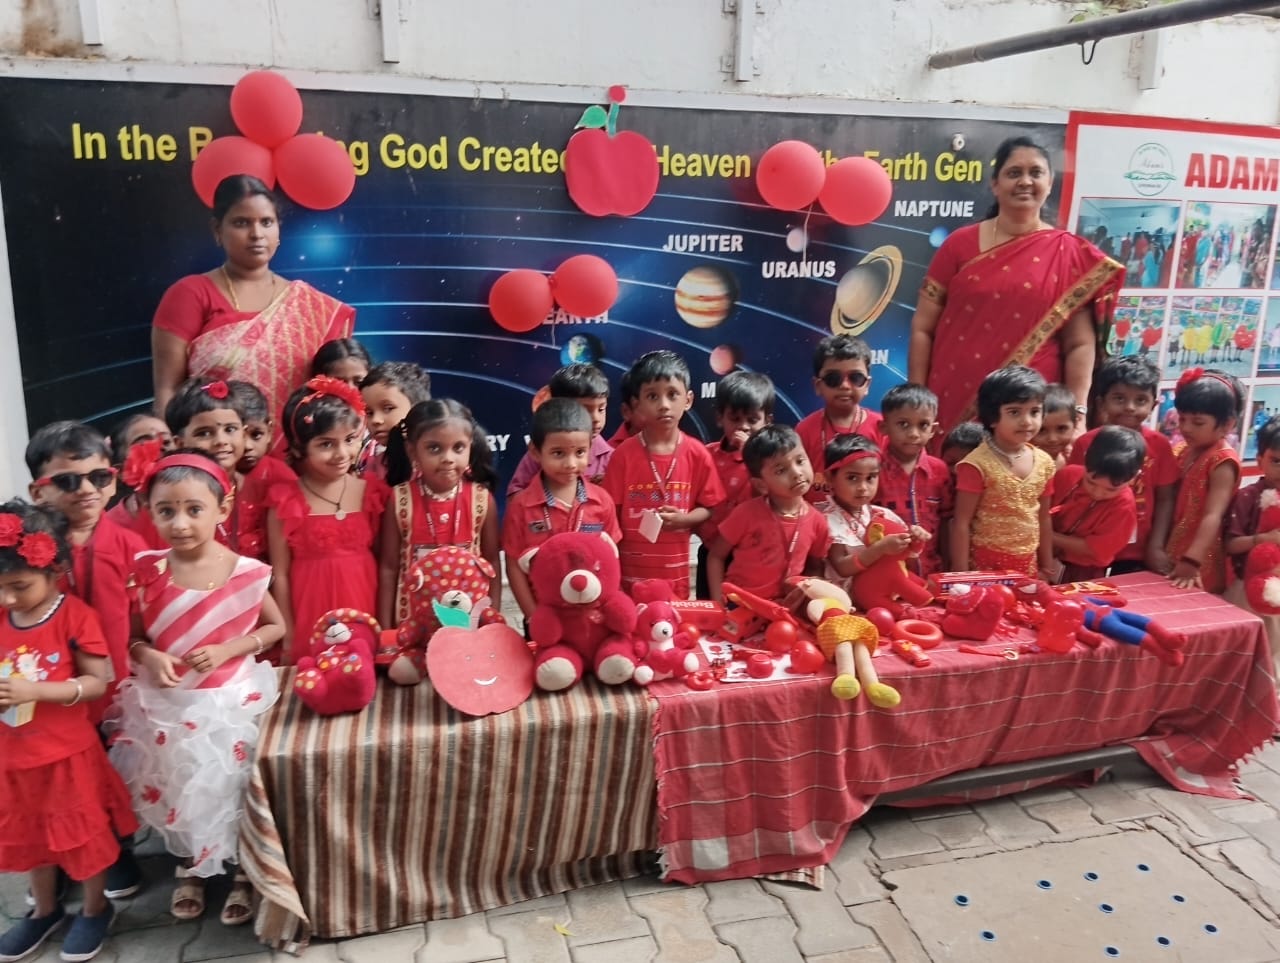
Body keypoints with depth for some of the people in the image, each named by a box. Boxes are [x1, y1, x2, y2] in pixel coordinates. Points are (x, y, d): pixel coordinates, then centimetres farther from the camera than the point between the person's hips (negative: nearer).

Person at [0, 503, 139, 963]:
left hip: (68, 751, -5)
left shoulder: (75, 615, -17)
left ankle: (95, 908, 32)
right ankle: (45, 910, 43)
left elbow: (97, 683, -17)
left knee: (83, 833, 12)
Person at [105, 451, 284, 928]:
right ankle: (190, 868, 40)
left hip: (230, 701, -2)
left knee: (231, 786, 4)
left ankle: (243, 872, 29)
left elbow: (276, 627, -1)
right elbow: (131, 636, 4)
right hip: (165, 704, 3)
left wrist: (226, 650, -15)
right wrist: (148, 656, -18)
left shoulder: (245, 573, -14)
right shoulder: (146, 572, -8)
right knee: (179, 788, 14)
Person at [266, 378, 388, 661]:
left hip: (365, 624, 2)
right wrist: (288, 637, -3)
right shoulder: (285, 500, -7)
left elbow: (383, 562, 4)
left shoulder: (371, 492, -1)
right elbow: (280, 574, -4)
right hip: (309, 624, -2)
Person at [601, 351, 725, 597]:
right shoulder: (623, 454, -8)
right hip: (630, 574, -1)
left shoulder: (698, 455, -4)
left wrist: (683, 519, -17)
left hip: (676, 576, 1)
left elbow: (709, 508, 4)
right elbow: (611, 516, -4)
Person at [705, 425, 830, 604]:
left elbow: (816, 568, 13)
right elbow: (716, 556, -3)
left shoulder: (817, 521, -3)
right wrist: (718, 604, -10)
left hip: (783, 607, 3)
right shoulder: (747, 513, -12)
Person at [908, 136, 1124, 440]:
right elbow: (922, 327, 3)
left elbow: (1080, 344, 2)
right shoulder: (960, 244, 4)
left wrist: (1076, 412, -8)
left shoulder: (1070, 253, 4)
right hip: (951, 402, 0)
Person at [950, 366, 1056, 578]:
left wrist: (1047, 568, 15)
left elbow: (1043, 520, 12)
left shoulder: (1043, 463, 3)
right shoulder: (977, 465, -15)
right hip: (986, 564, -5)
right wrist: (961, 575, -14)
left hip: (1028, 565, 5)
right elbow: (961, 523, -13)